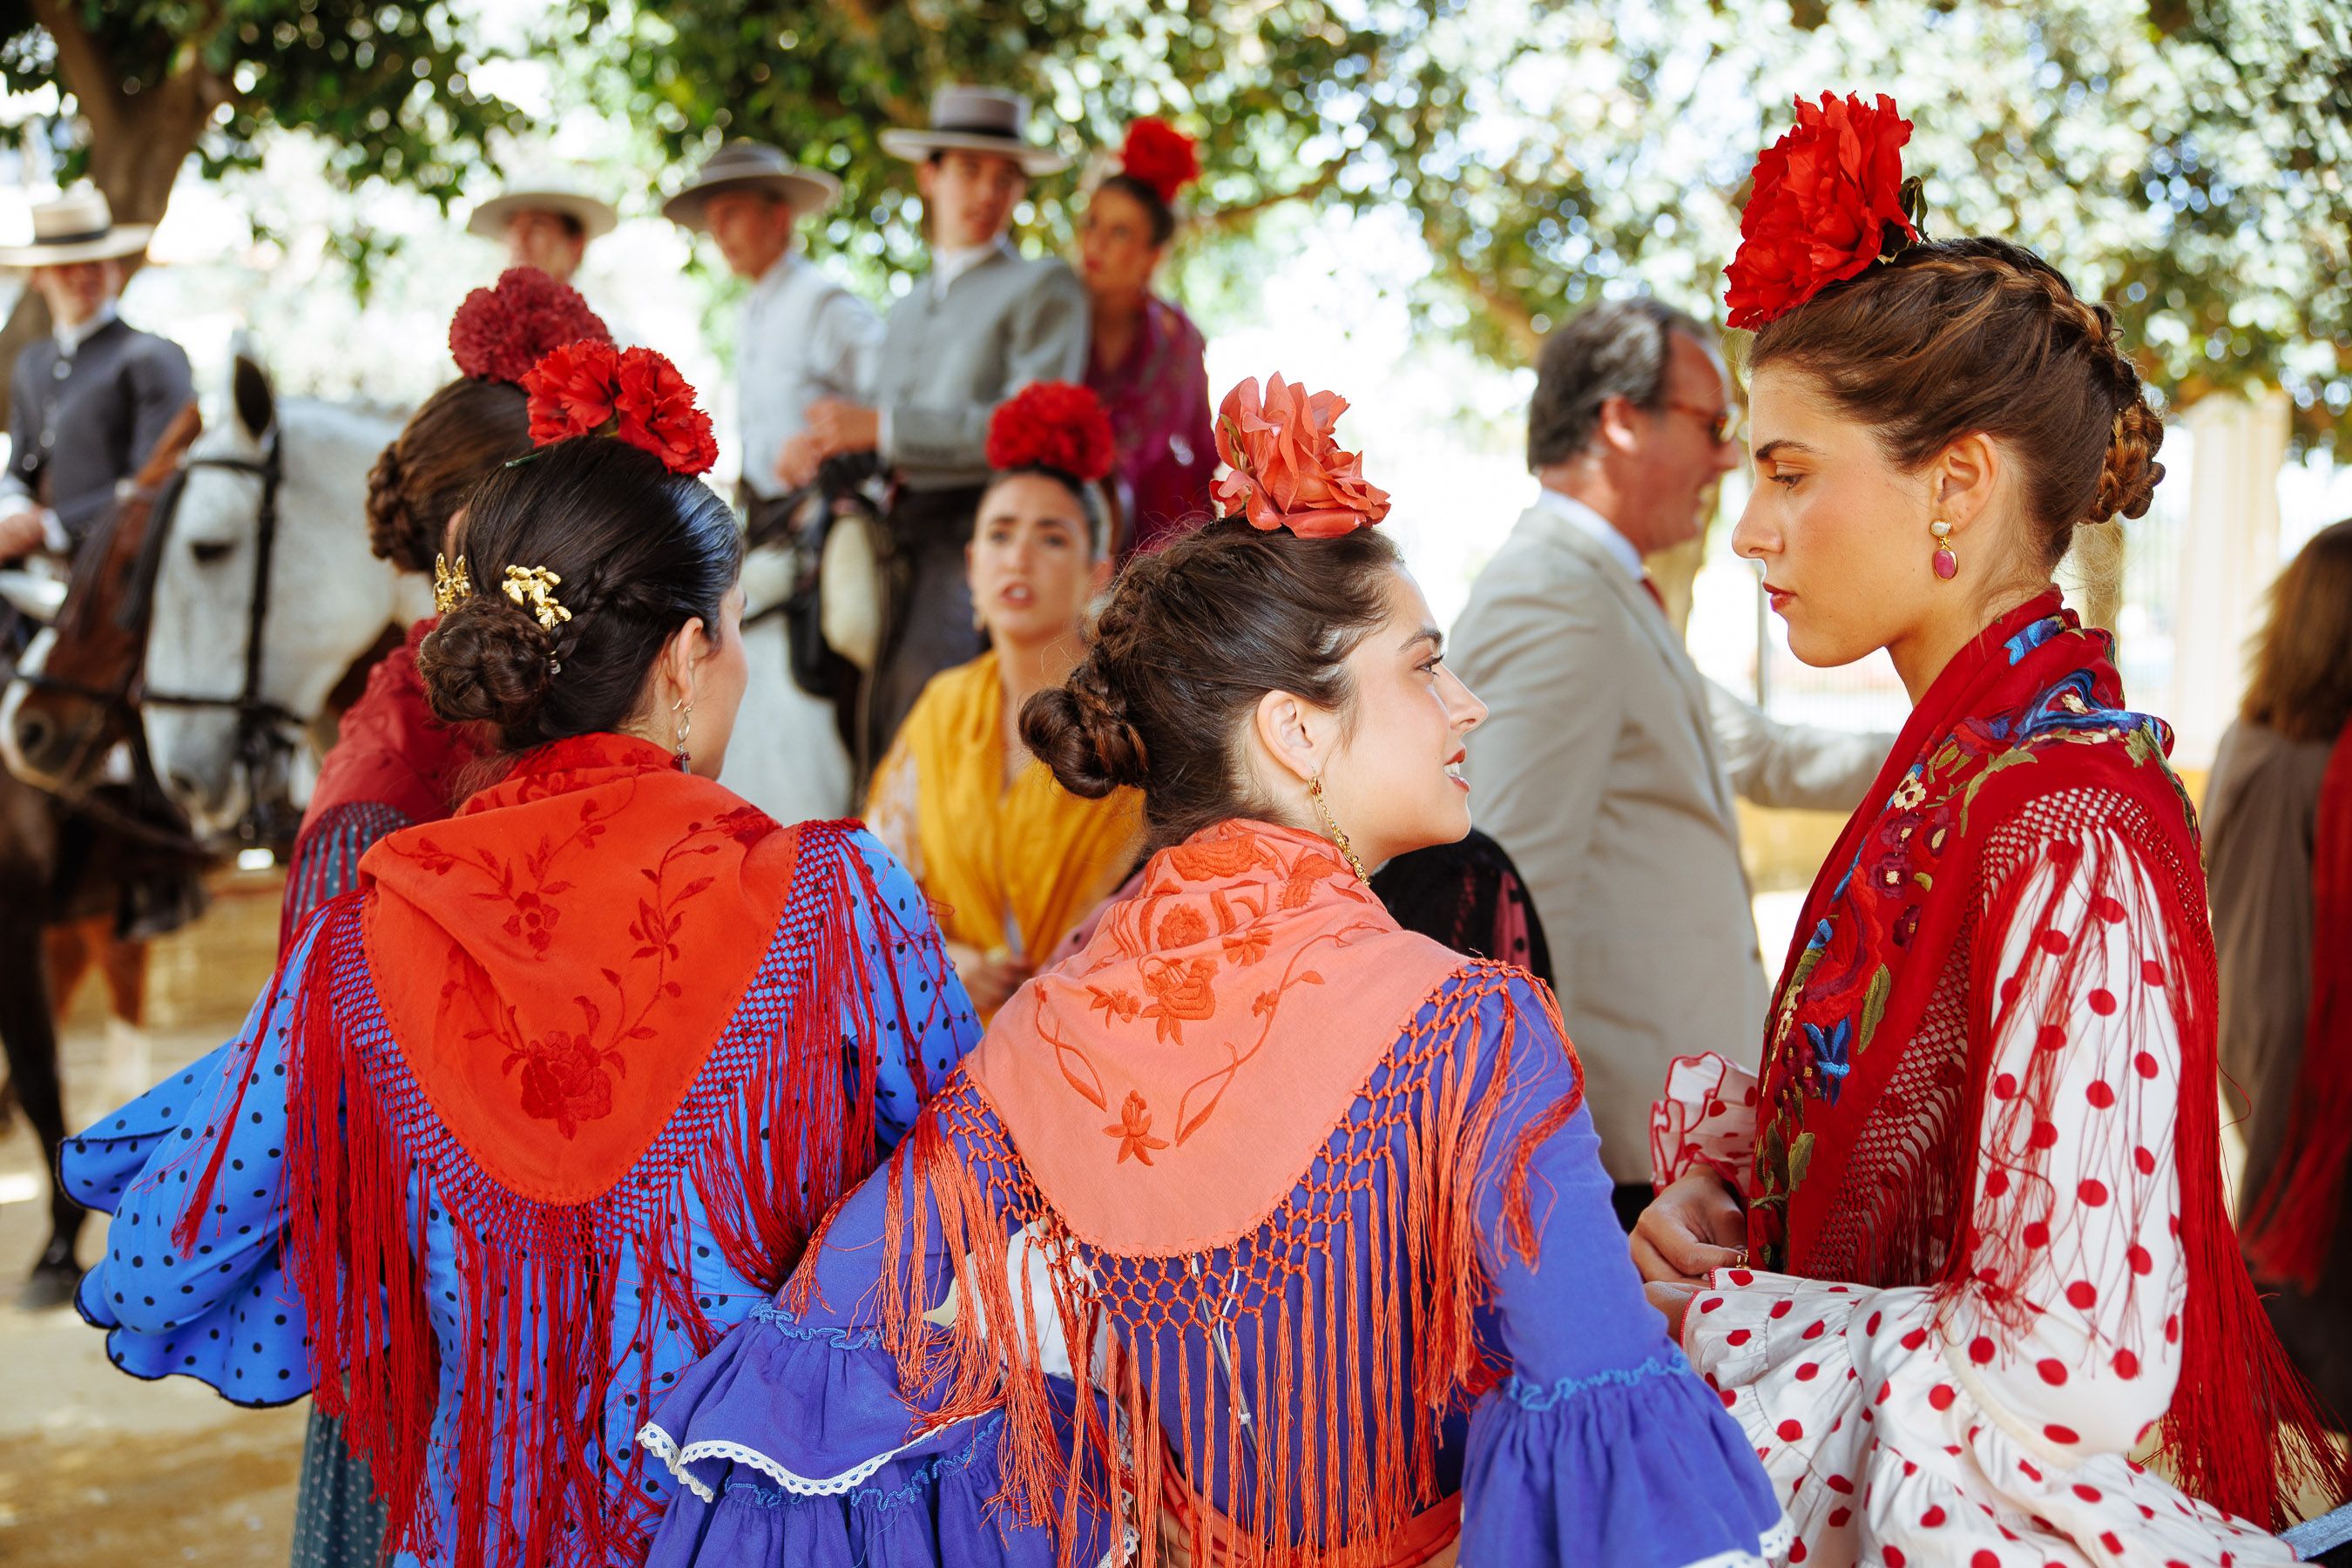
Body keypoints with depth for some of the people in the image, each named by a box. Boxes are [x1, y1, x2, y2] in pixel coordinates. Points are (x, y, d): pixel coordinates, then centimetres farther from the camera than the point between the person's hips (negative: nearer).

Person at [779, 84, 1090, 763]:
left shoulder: (1046, 289, 5)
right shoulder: (907, 309, 26)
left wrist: (881, 427, -10)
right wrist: (826, 449, 1)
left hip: (976, 539, -6)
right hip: (894, 547, 6)